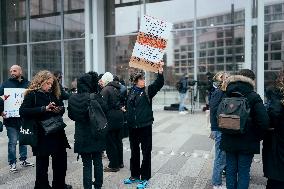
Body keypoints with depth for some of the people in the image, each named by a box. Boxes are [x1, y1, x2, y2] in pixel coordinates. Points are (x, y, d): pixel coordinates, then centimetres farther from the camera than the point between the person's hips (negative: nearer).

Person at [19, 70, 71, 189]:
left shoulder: (53, 95, 11)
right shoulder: (32, 95, -6)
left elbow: (62, 108, 18)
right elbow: (23, 111, -18)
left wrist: (59, 110, -6)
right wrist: (44, 109, -25)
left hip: (57, 133, 6)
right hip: (42, 135, -6)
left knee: (61, 160, 15)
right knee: (42, 163, 6)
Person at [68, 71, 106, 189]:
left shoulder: (72, 99, -5)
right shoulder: (95, 97, -17)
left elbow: (71, 115, 6)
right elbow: (105, 110, -8)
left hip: (81, 137, 2)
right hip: (96, 135, -1)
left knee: (86, 164, 10)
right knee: (97, 161, 16)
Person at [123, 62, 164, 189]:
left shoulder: (148, 91, -3)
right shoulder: (130, 92, 6)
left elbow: (159, 84, -20)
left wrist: (160, 71, -31)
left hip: (145, 126, -3)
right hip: (132, 126, 4)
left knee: (146, 152, 3)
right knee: (134, 152, 16)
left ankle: (144, 178, 17)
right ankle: (134, 175, 33)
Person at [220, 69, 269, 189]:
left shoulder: (227, 95, -1)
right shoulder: (253, 97, -13)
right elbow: (264, 122, -16)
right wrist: (257, 137, -3)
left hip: (229, 141, 3)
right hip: (247, 142, -3)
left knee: (230, 171, 15)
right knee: (243, 172, 8)